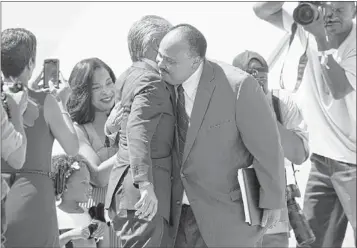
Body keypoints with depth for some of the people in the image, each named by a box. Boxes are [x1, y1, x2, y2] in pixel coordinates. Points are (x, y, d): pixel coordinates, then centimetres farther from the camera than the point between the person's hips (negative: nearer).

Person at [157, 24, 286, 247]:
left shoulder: (238, 86, -21)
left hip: (227, 207, -5)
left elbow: (267, 148, -14)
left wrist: (272, 201, -7)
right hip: (182, 208, 5)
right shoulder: (168, 82, -4)